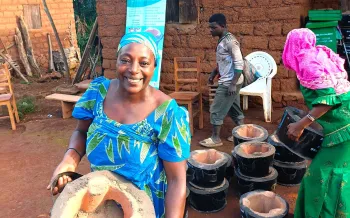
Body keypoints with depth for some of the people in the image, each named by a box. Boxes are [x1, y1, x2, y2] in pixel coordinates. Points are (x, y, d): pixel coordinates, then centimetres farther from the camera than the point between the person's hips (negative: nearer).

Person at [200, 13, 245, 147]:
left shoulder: (230, 41, -18)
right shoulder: (222, 40, 11)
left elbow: (239, 64, -22)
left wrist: (233, 84, -24)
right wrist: (214, 73, 17)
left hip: (229, 83, -10)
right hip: (227, 81, 10)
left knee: (216, 110, -3)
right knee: (234, 109, 16)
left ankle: (215, 138, 9)